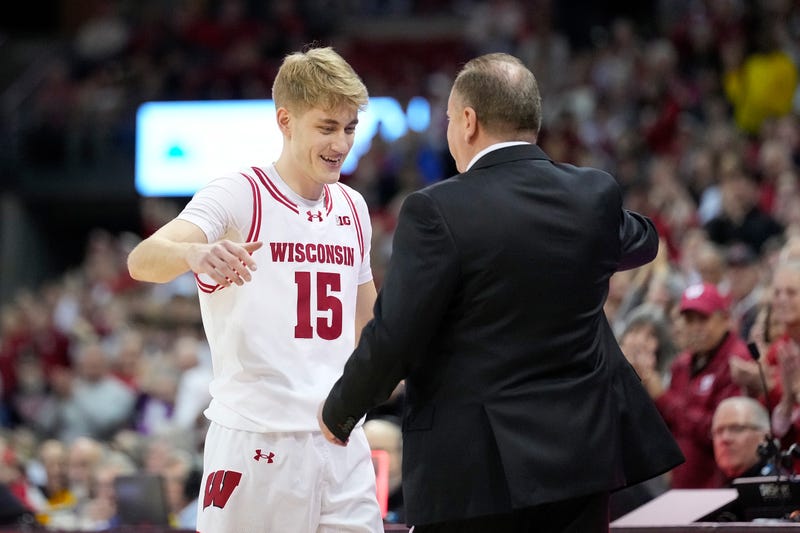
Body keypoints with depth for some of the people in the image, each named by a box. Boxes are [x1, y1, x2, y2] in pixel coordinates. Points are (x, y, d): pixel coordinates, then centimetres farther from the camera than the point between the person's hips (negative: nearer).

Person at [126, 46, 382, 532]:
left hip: (340, 442, 6)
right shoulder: (238, 196, -6)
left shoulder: (352, 209, 13)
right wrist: (195, 254, -45)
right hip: (256, 440, -5)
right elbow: (143, 260, -24)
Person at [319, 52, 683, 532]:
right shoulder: (595, 195, 3)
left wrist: (339, 412, 5)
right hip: (583, 452, 5)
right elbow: (642, 241, 26)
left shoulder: (437, 212, -14)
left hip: (475, 467, -5)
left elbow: (394, 340, -12)